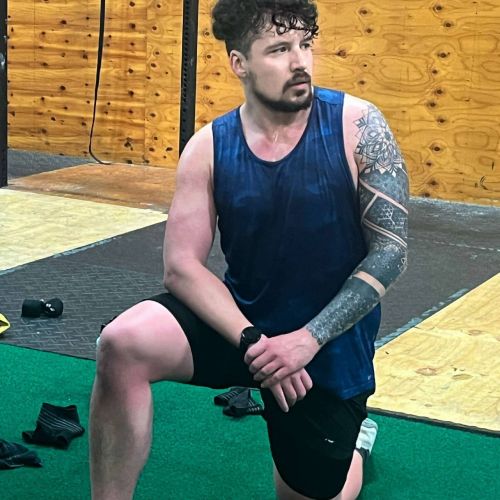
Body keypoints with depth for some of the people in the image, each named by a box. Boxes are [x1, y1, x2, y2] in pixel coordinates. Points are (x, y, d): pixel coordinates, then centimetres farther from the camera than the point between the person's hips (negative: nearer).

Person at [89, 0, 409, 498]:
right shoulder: (209, 148, -9)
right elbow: (182, 266, -10)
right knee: (122, 344, -27)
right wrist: (252, 340, -25)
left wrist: (308, 339, -21)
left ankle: (349, 438, 48)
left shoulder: (357, 126, -14)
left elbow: (391, 251, -14)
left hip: (329, 344, -1)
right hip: (237, 321, 1)